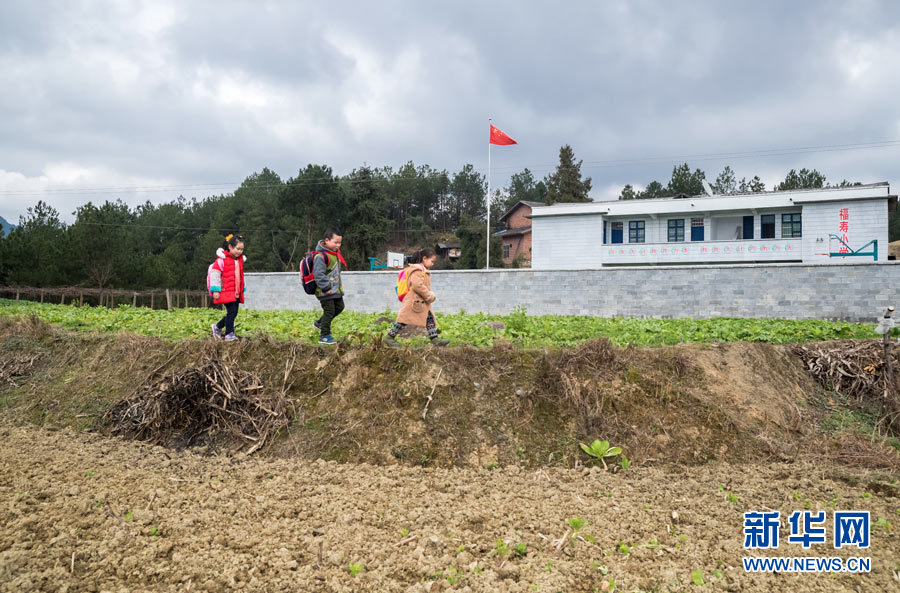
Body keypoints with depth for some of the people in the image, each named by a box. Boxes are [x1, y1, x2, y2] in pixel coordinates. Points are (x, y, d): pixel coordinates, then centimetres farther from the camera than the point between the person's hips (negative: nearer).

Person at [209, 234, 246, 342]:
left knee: (233, 313, 9)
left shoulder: (240, 259, 14)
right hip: (226, 291, -8)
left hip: (236, 292, 8)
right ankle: (229, 334, 2)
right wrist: (215, 290, -16)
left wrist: (242, 290, 23)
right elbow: (215, 274, -11)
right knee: (231, 312, -10)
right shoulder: (222, 259, -9)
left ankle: (217, 327, 29)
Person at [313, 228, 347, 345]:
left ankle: (319, 323, 31)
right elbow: (318, 274, -26)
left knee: (339, 307, 17)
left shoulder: (336, 252, 10)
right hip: (325, 291, -9)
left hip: (336, 289, 9)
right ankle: (324, 336, 8)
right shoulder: (320, 256, -21)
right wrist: (326, 288, -25)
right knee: (329, 311, -4)